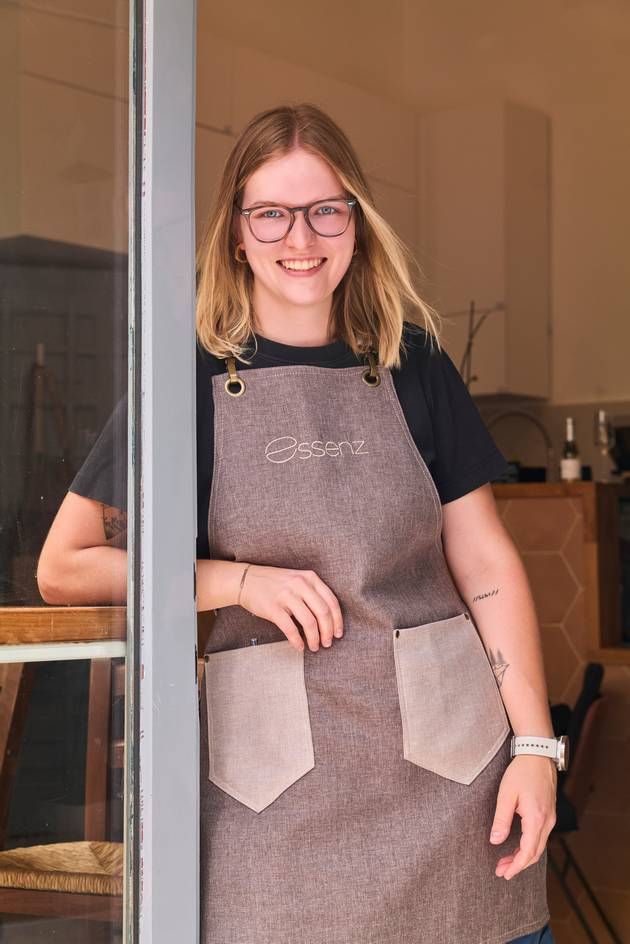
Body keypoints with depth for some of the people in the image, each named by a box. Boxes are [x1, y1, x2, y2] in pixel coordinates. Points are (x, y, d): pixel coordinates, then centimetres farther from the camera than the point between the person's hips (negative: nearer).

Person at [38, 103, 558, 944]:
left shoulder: (413, 364, 6)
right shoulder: (193, 378, 0)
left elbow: (488, 564, 5)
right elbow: (65, 567, -1)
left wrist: (535, 747, -2)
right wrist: (241, 580, -11)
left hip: (451, 758, 2)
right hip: (277, 792, -1)